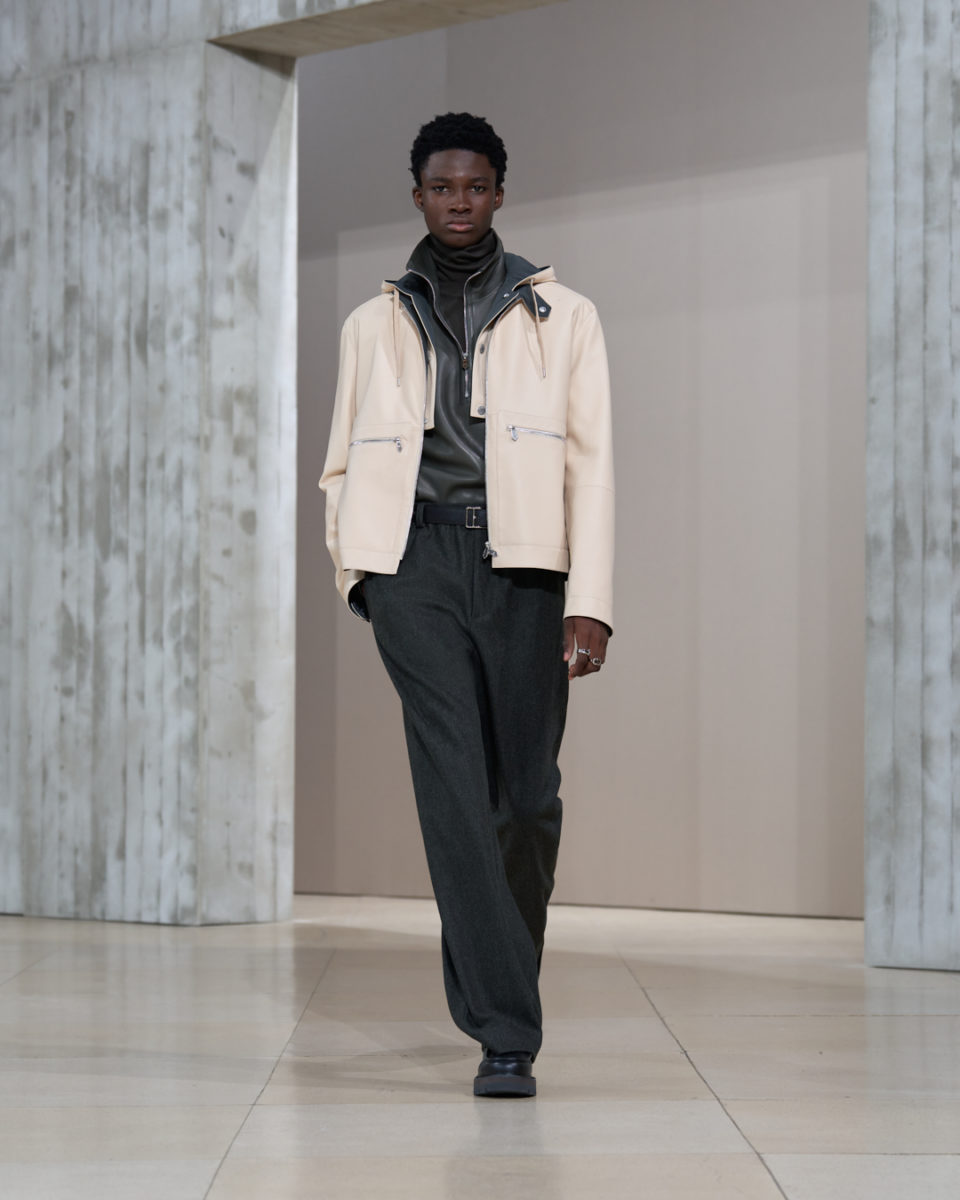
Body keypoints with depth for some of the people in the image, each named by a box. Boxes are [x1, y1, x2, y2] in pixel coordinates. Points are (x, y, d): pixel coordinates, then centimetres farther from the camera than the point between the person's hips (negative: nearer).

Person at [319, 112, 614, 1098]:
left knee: (527, 791, 0)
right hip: (414, 556, 0)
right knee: (454, 782, -13)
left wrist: (590, 602, -5)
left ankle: (494, 973, 27)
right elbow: (342, 465, 22)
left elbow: (590, 461, 5)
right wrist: (357, 574, 9)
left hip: (523, 561, 0)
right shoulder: (373, 325, 18)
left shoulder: (562, 316, 13)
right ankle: (506, 1033, -15)